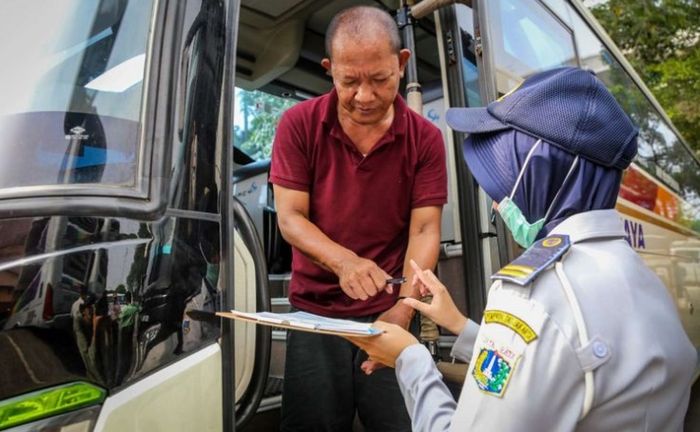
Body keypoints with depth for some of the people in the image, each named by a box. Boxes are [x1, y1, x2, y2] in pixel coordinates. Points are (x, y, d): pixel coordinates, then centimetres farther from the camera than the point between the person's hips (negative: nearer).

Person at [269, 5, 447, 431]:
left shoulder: (425, 138, -5)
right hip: (314, 312, 0)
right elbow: (290, 217, -9)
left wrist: (404, 308, -24)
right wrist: (344, 261, -27)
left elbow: (424, 230, -9)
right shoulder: (299, 124, -6)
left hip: (389, 313, 0)